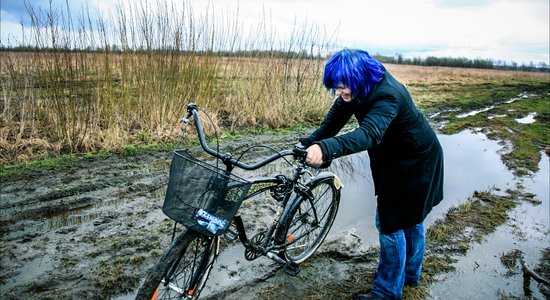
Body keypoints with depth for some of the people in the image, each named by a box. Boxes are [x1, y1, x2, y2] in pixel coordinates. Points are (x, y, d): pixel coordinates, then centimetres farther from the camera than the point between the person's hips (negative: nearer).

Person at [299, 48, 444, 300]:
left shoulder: (387, 95, -36)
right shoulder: (361, 86, -10)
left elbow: (369, 134, -52)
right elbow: (337, 114, -9)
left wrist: (326, 148, -65)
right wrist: (312, 142, -22)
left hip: (415, 163, -9)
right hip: (394, 159, 9)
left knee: (391, 224, -2)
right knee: (411, 219, 22)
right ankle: (410, 274, 42)